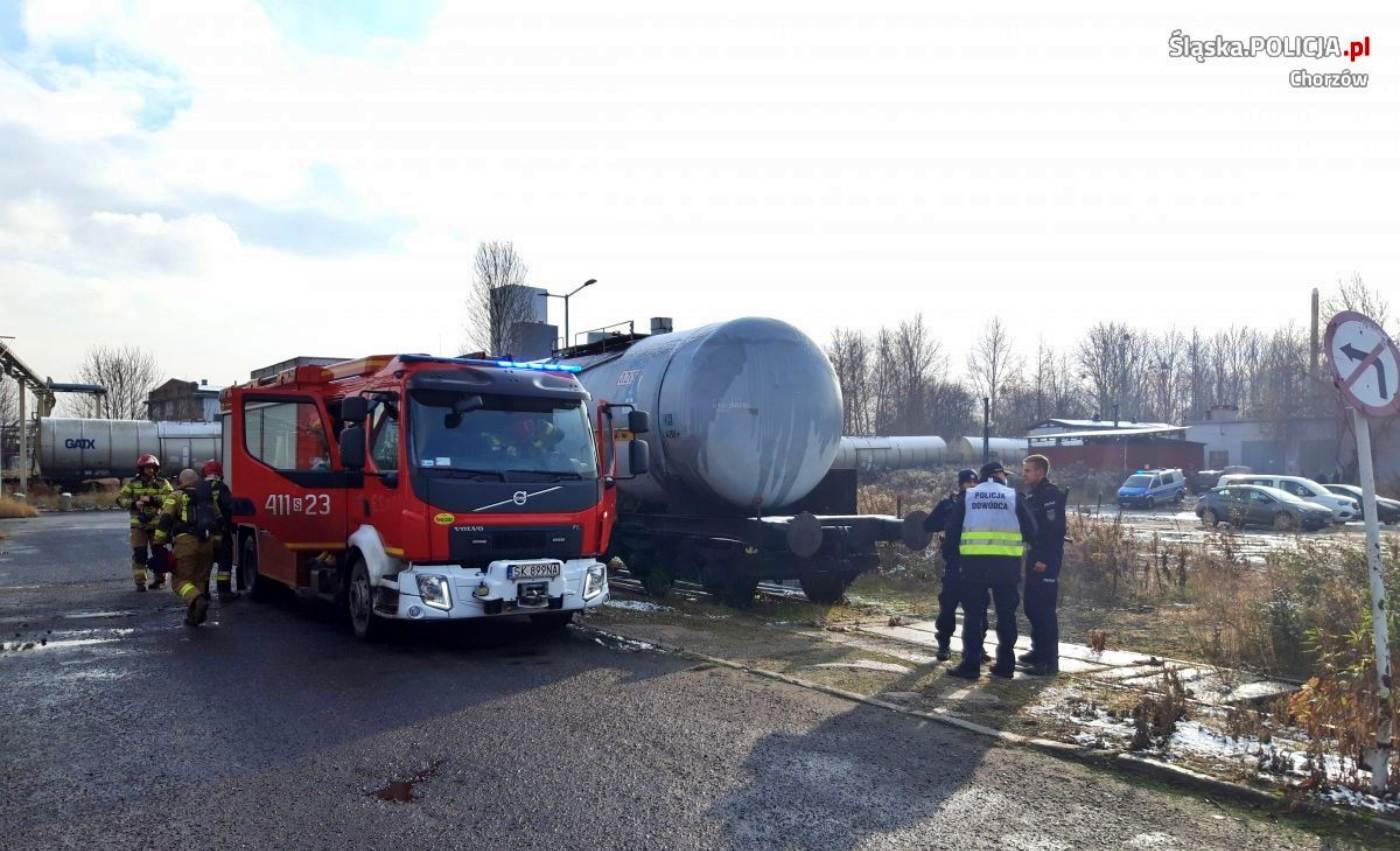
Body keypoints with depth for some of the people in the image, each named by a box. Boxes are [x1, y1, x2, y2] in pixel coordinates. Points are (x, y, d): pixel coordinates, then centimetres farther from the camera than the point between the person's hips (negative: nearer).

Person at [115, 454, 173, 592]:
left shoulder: (162, 484, 1)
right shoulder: (133, 484, 4)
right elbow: (120, 498, -1)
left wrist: (151, 499, -24)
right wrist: (134, 503, -18)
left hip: (157, 524, 0)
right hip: (138, 524, 0)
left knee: (158, 552, 6)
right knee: (139, 553, -1)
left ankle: (158, 578, 21)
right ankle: (140, 582, 6)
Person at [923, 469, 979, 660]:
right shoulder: (948, 503, 4)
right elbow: (928, 525, 0)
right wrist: (949, 521, -15)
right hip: (955, 562, -1)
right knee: (948, 603, -2)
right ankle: (944, 644, 9)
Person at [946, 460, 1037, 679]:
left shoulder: (968, 496, 7)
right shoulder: (1013, 497, 5)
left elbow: (952, 528, 8)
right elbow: (1030, 530, 4)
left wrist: (958, 552, 23)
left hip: (974, 560, 0)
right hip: (1007, 561, 0)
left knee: (974, 613, 5)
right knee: (1006, 614, 11)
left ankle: (971, 664, 2)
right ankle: (1005, 664, 15)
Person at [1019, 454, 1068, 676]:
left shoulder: (1051, 495, -14)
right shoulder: (1032, 495, 15)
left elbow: (1054, 531, -20)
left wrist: (1045, 560, -23)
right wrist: (1033, 557, 13)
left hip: (1046, 562, -9)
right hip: (1034, 559, 9)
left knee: (1045, 610, -8)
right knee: (1032, 607, 15)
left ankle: (1050, 661, -5)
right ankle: (1039, 651, 26)